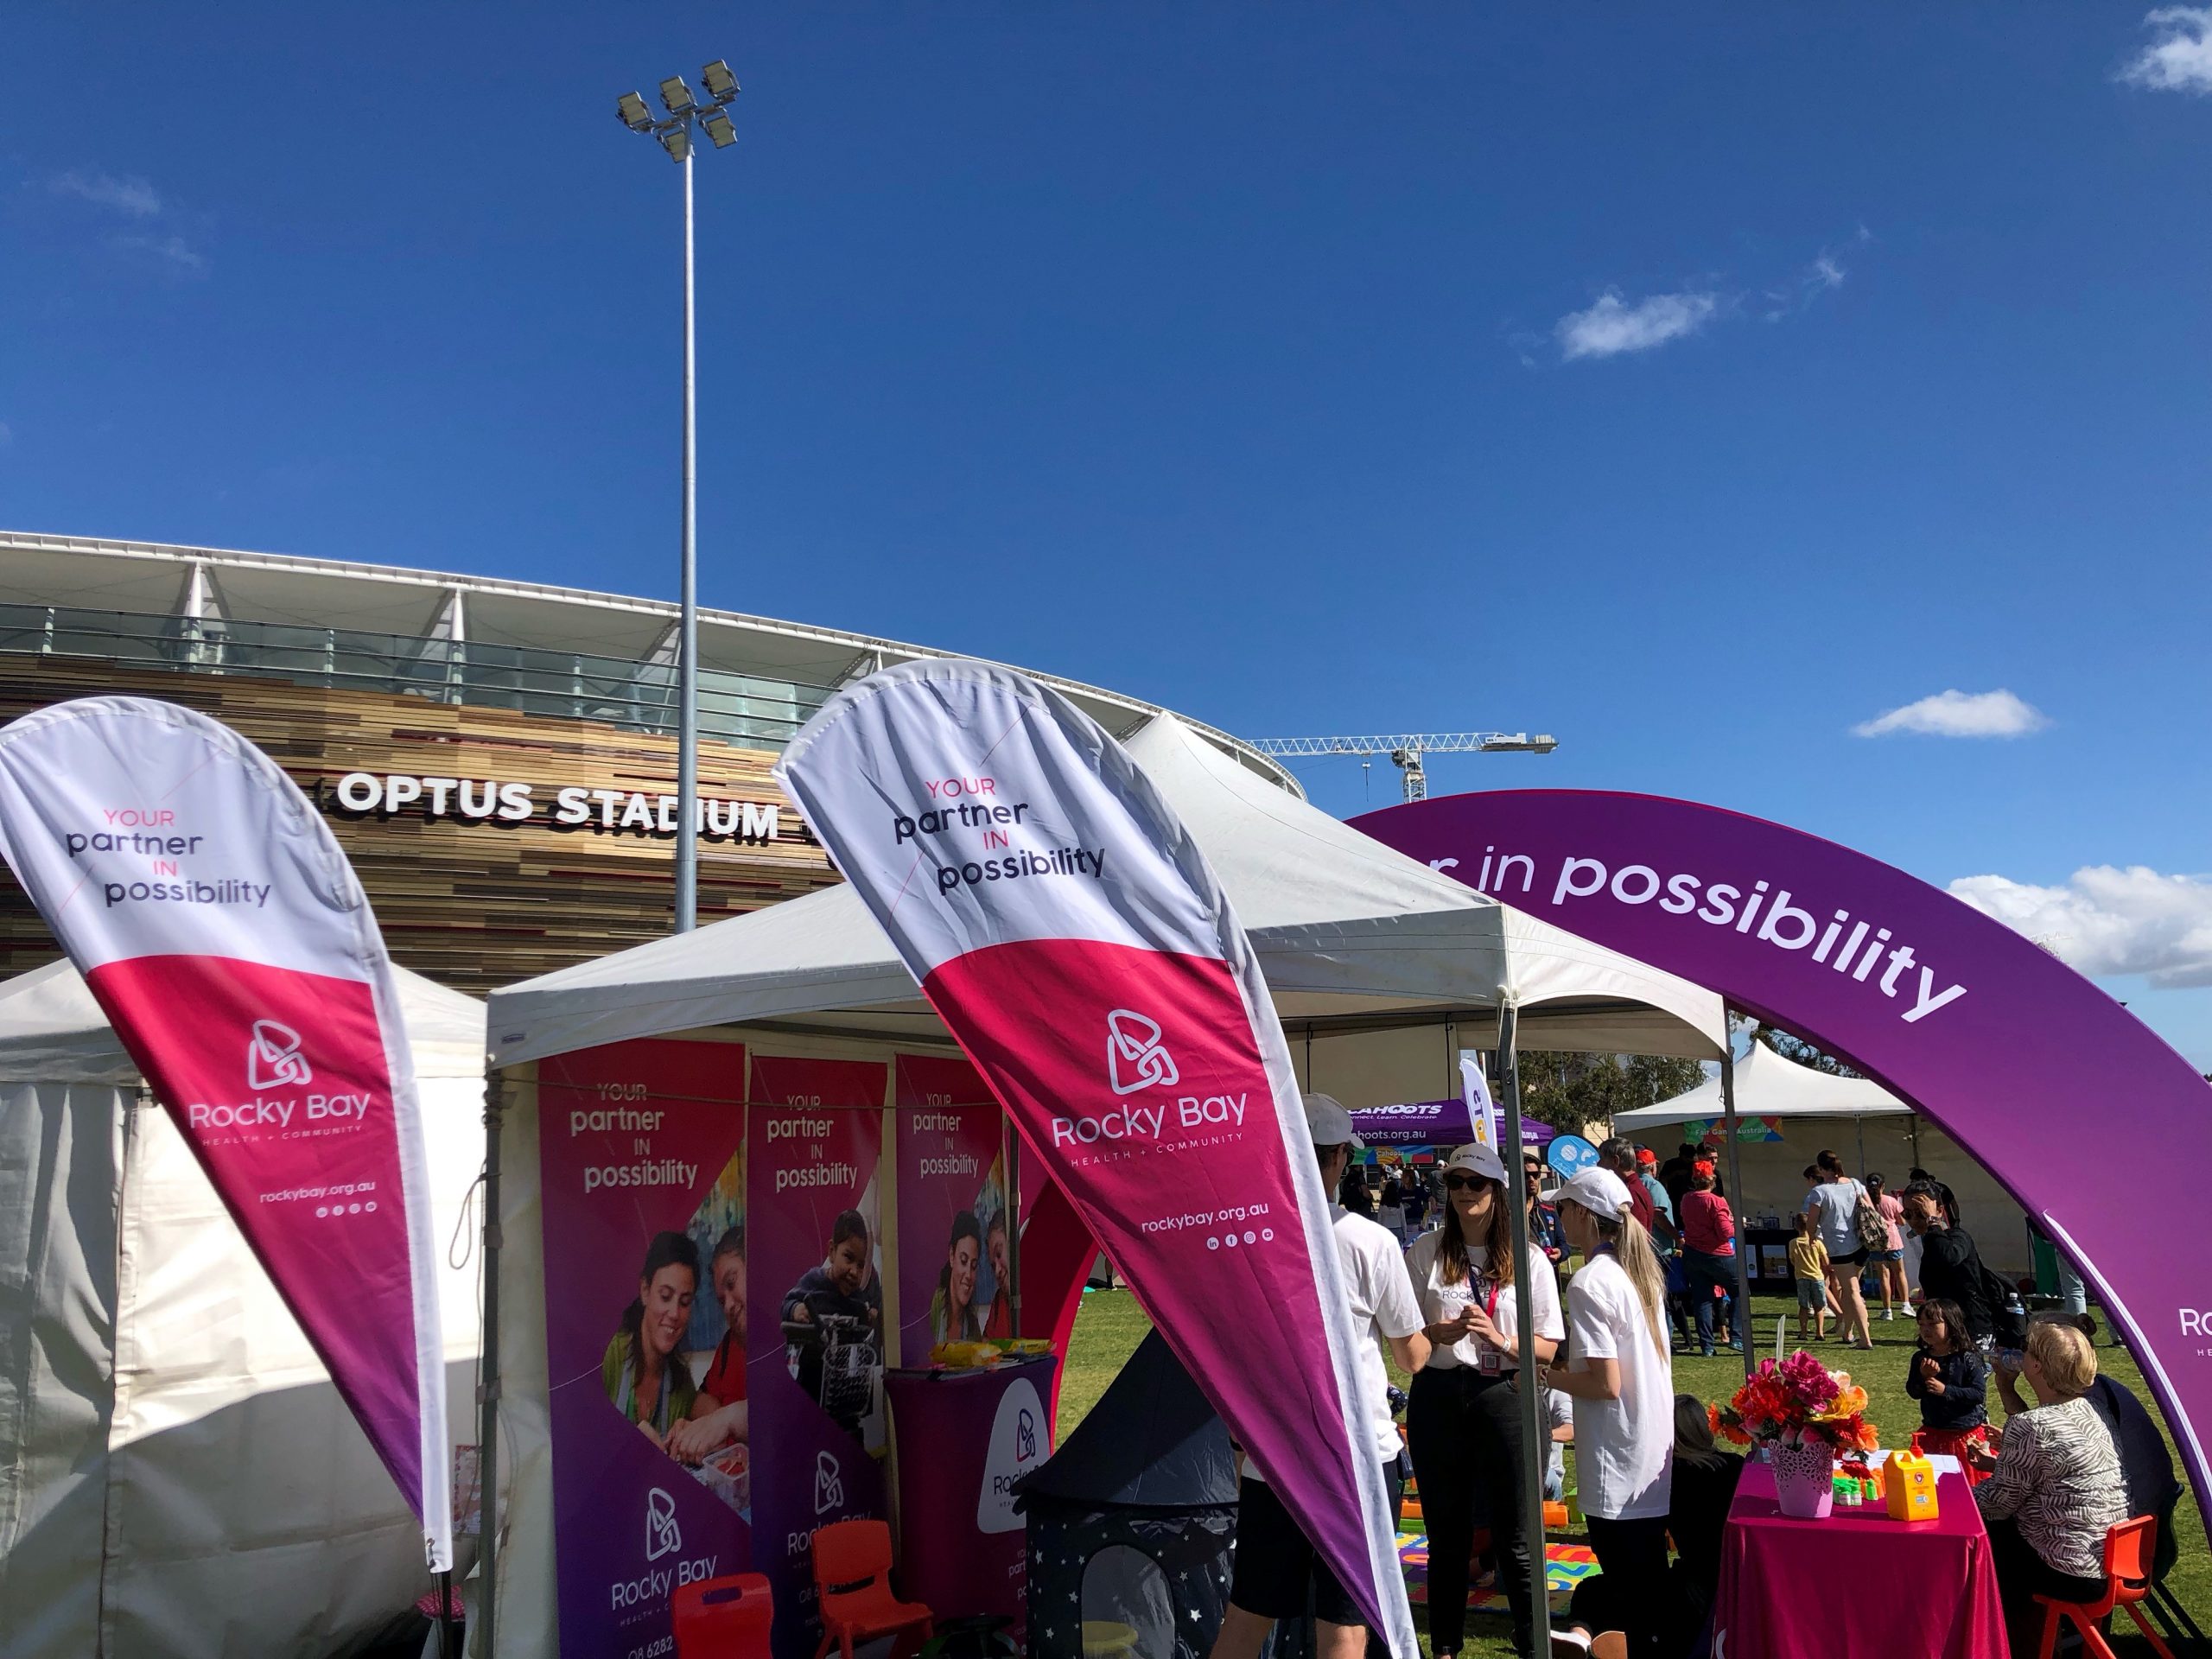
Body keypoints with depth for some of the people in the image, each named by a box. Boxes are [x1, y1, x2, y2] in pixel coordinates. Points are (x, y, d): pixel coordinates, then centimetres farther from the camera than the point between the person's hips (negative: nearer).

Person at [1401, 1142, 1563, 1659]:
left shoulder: (1529, 1259, 0)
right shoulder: (1426, 1252, 2)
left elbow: (1547, 1346, 1)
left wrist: (1501, 1339, -17)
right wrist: (1442, 1333, -15)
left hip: (1504, 1398, -1)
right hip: (1438, 1399, 1)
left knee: (1513, 1536, 6)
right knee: (1446, 1533, 13)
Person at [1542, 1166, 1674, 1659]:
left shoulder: (1588, 1282, -18)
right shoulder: (1639, 1271, 8)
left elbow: (1606, 1383, -22)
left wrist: (1543, 1375, -9)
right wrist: (1563, 1360, 15)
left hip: (1617, 1467, -9)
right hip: (1655, 1459, 9)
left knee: (1634, 1596, 1)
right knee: (1650, 1587, 17)